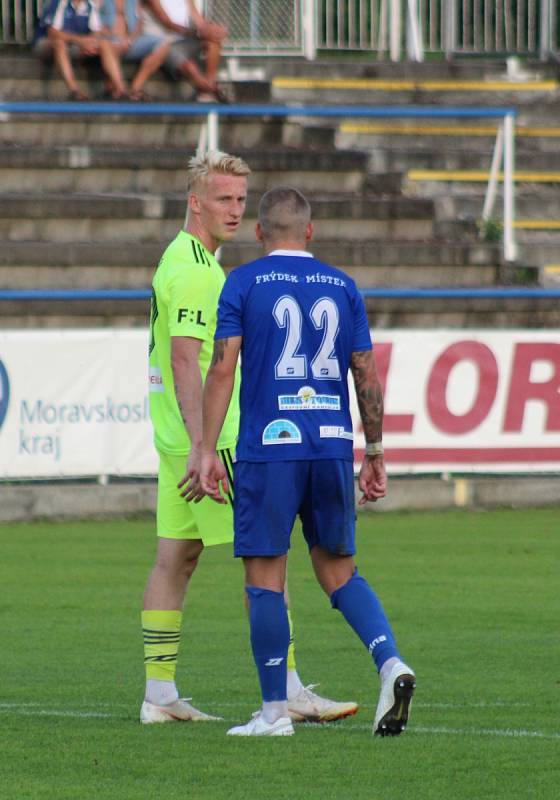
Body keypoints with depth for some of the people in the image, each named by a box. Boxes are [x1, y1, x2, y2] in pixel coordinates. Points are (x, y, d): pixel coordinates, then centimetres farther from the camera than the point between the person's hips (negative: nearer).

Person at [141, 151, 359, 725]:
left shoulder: (180, 260, 17)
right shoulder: (194, 269, -16)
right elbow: (184, 361, -24)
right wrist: (202, 449, -29)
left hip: (184, 439, 10)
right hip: (208, 437, -10)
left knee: (177, 558, 8)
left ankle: (160, 695, 8)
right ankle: (289, 693, -8)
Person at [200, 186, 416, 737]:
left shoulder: (244, 283, 0)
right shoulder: (342, 287, 10)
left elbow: (222, 369, -6)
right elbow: (367, 375, 8)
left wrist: (207, 453, -5)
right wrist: (375, 455, 14)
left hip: (268, 447, -4)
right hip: (333, 445, 4)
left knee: (264, 581, 2)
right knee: (339, 571, 15)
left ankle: (274, 712, 1)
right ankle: (390, 664, -7)